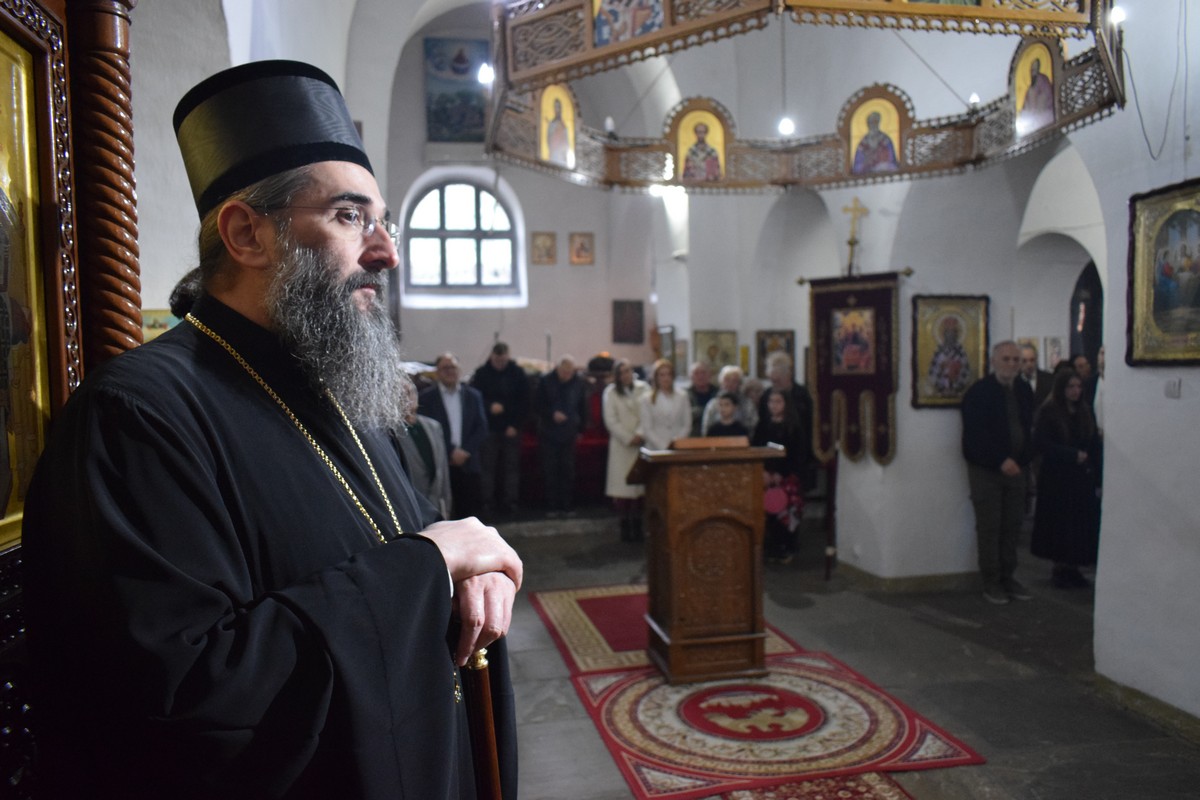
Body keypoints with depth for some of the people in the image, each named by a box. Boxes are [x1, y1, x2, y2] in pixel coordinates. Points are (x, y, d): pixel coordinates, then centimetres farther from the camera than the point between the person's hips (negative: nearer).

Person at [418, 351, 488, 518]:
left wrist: (465, 451, -7)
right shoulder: (426, 398, 1)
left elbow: (482, 428, 6)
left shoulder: (473, 396, 10)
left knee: (470, 512, 2)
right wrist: (451, 452, -11)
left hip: (468, 464, 3)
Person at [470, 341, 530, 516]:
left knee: (511, 466, 3)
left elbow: (524, 402, 1)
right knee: (488, 466, 0)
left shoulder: (518, 373, 1)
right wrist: (489, 406, -20)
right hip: (489, 428, -1)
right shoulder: (482, 373, -1)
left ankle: (510, 502, 10)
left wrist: (515, 425, -6)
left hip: (511, 429, 1)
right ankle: (487, 502, 6)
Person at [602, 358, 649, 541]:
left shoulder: (643, 388, 6)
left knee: (641, 484, -3)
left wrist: (640, 435, -10)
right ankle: (625, 525, 2)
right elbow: (611, 420, -1)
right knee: (622, 485, -5)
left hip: (642, 443, 1)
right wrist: (629, 438, -6)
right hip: (621, 444, -1)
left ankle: (637, 525, 3)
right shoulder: (610, 392, 3)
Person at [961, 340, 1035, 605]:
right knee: (989, 528, 0)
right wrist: (1001, 462, -21)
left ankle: (1007, 577, 20)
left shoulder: (1024, 391, 9)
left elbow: (1029, 429, 14)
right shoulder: (979, 391, -10)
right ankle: (991, 583, 8)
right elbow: (975, 434, -16)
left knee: (1012, 526, 9)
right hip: (986, 470, -5)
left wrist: (1021, 461, 4)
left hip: (1015, 468, 5)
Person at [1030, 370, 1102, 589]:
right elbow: (1040, 444, -12)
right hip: (1057, 479, -5)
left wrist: (1097, 480, 0)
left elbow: (1094, 447, 7)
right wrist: (1073, 454, -16)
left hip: (1083, 480, 5)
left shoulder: (1085, 413, 10)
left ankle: (1073, 568, 13)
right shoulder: (1048, 413, -6)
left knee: (1081, 526, 4)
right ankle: (1059, 569, 12)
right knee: (1059, 525, 1)